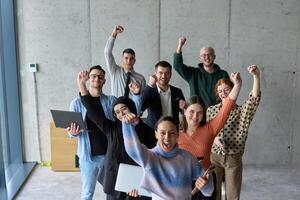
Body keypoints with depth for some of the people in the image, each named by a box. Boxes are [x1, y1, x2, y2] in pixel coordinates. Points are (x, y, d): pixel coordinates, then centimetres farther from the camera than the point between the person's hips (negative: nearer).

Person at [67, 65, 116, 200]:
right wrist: (73, 132, -22)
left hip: (110, 153, 1)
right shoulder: (77, 102, 0)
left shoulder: (112, 101, 2)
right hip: (88, 155, -1)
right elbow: (71, 132, 4)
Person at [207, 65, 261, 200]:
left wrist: (256, 76, -36)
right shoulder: (211, 110, 2)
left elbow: (254, 98, -22)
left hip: (234, 159, -1)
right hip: (214, 157, 1)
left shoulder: (242, 111, -4)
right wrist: (214, 138, -16)